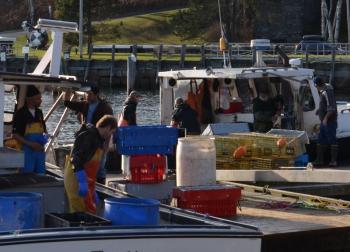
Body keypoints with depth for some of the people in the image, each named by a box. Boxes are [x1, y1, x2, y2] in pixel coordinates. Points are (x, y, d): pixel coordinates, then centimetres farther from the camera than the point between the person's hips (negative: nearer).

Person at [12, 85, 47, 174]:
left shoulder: (39, 112, 11)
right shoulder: (20, 113, -7)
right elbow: (15, 135, -9)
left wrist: (44, 137, -2)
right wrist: (31, 144, -18)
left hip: (40, 149, 6)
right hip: (27, 150, -6)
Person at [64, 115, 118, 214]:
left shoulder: (97, 139, 19)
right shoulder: (88, 137, -13)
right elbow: (77, 160, -25)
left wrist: (92, 191, 27)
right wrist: (82, 182, -30)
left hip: (84, 183, 10)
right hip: (77, 181, -10)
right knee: (89, 213, -12)